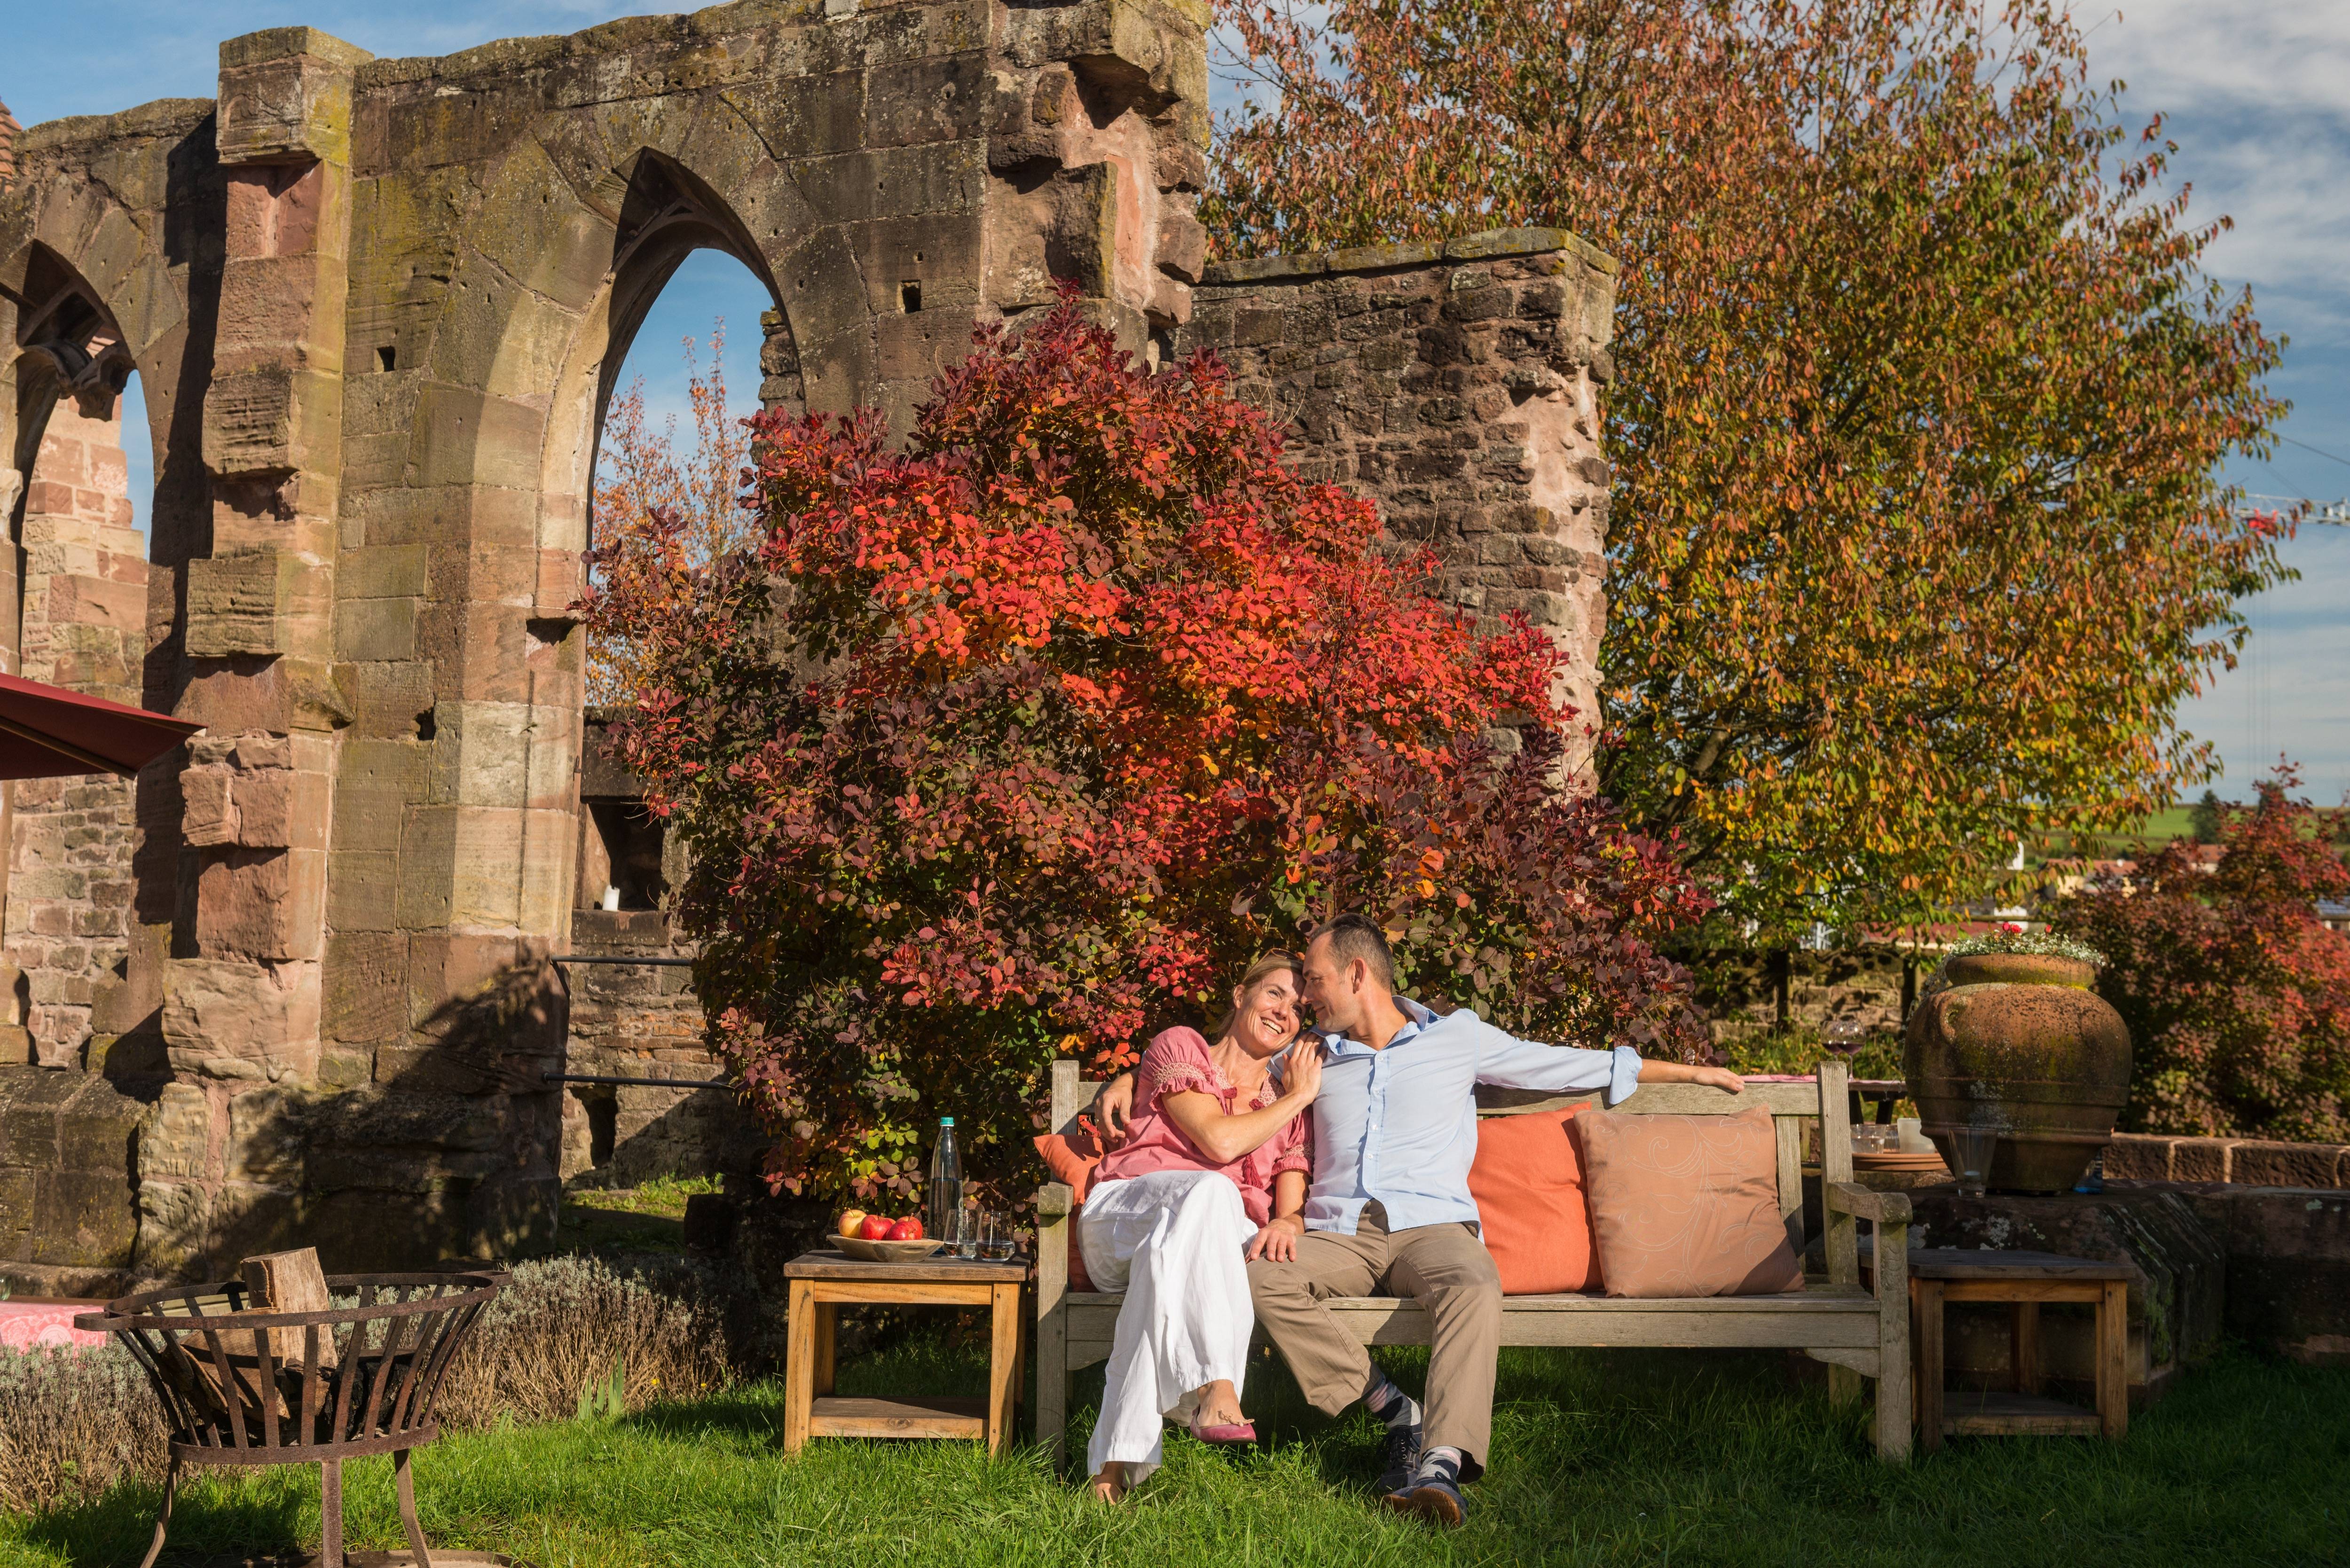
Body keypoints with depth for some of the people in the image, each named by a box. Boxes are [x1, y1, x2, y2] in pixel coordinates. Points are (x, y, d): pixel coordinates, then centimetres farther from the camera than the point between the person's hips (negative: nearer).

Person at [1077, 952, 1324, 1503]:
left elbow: (1293, 1196, 11)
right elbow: (1220, 1141, -5)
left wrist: (1286, 1225, -15)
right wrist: (1301, 1095, 6)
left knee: (1170, 1253, -39)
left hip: (1220, 1245, 2)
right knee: (1208, 1192, -39)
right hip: (1121, 1218, -2)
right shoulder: (1179, 1047, 13)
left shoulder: (1289, 1110, 26)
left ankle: (1119, 1454, -49)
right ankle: (1214, 1389, -52)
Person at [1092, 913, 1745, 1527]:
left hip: (1432, 1228, -2)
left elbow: (1578, 1066, 21)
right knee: (1260, 1273, -30)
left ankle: (1442, 1463, -49)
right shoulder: (1312, 1057, 22)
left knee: (1474, 1288, -37)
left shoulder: (1458, 1037, 14)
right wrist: (1131, 1078, 19)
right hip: (1338, 1236, 2)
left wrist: (1690, 1071, 25)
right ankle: (1395, 1412, -25)